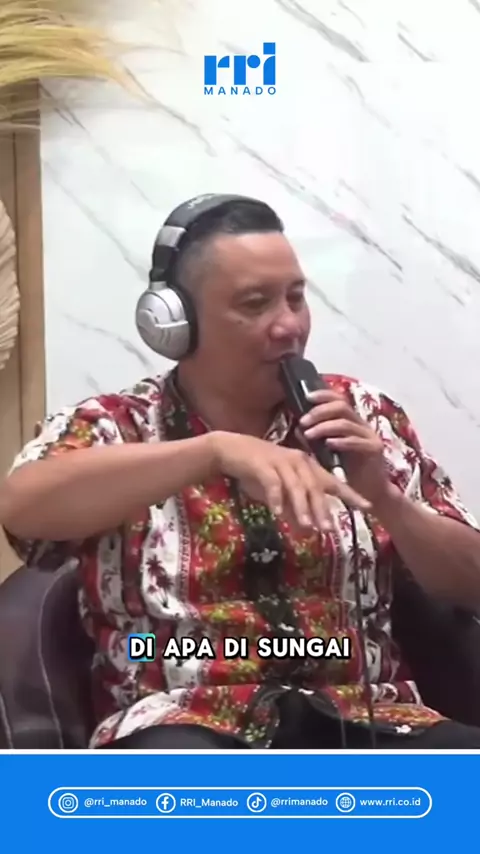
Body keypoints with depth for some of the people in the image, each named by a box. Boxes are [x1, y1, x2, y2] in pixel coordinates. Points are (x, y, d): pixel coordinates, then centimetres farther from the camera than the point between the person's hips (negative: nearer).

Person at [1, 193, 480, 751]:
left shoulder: (363, 414, 12)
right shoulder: (111, 427, 5)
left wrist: (384, 498, -6)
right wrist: (217, 449, -26)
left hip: (366, 721, 3)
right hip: (189, 725, -2)